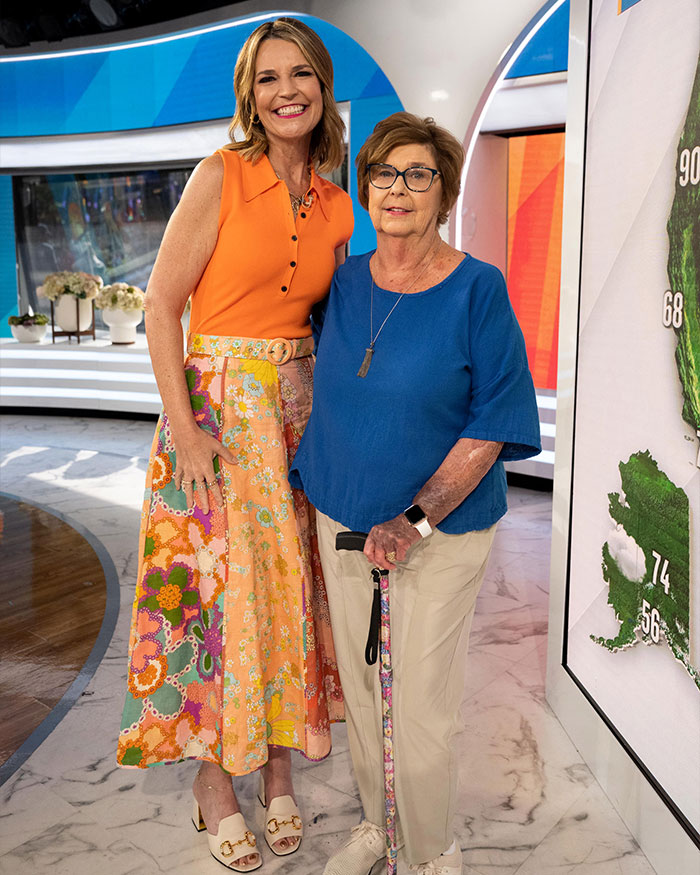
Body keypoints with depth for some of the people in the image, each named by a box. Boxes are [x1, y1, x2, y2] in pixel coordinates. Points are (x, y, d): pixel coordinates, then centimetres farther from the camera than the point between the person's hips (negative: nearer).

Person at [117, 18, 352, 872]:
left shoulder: (336, 206, 8)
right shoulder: (221, 174, -6)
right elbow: (160, 305, -9)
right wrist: (184, 427, -15)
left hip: (297, 407, 5)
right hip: (216, 402, -4)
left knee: (290, 583, 9)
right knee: (216, 586, 2)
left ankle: (279, 764, 28)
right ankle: (214, 779, 21)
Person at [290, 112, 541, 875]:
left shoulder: (477, 290, -12)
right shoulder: (343, 282, 3)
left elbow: (494, 425, -14)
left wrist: (417, 520, -20)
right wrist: (305, 479, 14)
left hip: (442, 532, -4)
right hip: (343, 519, 5)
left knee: (421, 707, 3)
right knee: (360, 687, 16)